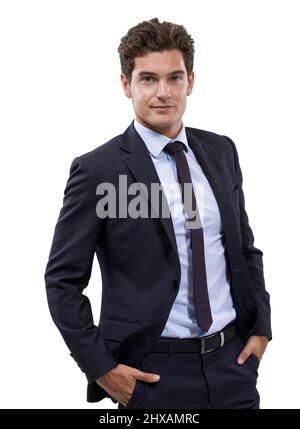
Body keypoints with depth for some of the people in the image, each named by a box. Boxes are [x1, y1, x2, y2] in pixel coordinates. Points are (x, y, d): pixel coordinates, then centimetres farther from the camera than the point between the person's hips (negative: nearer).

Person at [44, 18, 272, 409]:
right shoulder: (97, 170, -11)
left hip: (232, 360, 4)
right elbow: (62, 281, -7)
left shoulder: (221, 151, 4)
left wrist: (261, 327, 7)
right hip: (154, 372, -4)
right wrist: (101, 367, -10)